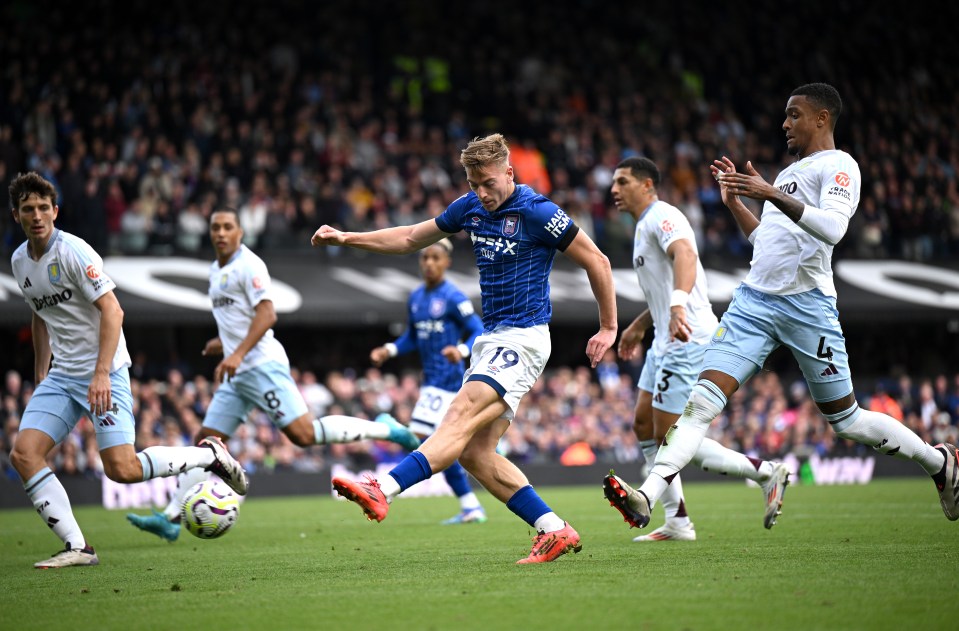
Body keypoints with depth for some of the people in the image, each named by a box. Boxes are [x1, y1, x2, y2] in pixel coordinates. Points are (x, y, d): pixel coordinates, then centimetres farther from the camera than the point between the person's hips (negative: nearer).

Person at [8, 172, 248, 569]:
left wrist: (101, 374, -25)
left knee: (122, 469, -17)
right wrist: (40, 376, 21)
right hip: (60, 375, 7)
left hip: (103, 374, -7)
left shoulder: (72, 251, -13)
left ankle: (209, 455, 5)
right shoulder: (19, 261, 9)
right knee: (23, 454, -10)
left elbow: (111, 310, -18)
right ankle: (76, 548, -7)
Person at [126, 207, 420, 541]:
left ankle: (383, 429, -5)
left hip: (262, 365, -9)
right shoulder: (216, 271, 19)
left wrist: (237, 353, -26)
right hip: (236, 374, 9)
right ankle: (171, 519, 2)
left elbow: (267, 314, -19)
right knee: (206, 441, 3)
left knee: (303, 433, -17)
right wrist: (224, 342, 25)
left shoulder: (248, 265, -9)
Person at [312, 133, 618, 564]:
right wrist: (346, 239, 13)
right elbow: (411, 238, 20)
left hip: (523, 338, -9)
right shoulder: (471, 207, 10)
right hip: (491, 338, 9)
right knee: (475, 453, 0)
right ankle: (555, 531, 3)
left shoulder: (537, 213, -11)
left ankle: (382, 492, -39)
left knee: (460, 420, -24)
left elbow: (596, 262, -5)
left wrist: (608, 329, -1)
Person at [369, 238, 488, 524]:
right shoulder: (416, 298, 12)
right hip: (431, 379, 9)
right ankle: (471, 507, 17)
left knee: (421, 437, -14)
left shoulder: (453, 297, -10)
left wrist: (462, 350, -31)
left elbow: (479, 332, -13)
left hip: (447, 377, -9)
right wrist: (389, 350, 5)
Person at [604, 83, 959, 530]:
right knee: (702, 401, -11)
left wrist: (771, 194, -26)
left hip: (806, 304, -7)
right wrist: (734, 201, 21)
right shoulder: (790, 171, 23)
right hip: (754, 300, 7)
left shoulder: (838, 166, -3)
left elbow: (832, 228, -22)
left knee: (846, 421, 3)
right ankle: (647, 497, -22)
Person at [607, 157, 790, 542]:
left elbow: (685, 254, -34)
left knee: (671, 438, -10)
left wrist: (678, 306, -50)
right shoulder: (646, 225, 20)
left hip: (687, 341, -11)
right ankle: (677, 523, 11)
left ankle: (765, 472, -4)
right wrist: (638, 327, 37)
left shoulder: (661, 217, -13)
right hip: (667, 342, 11)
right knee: (644, 426, 9)